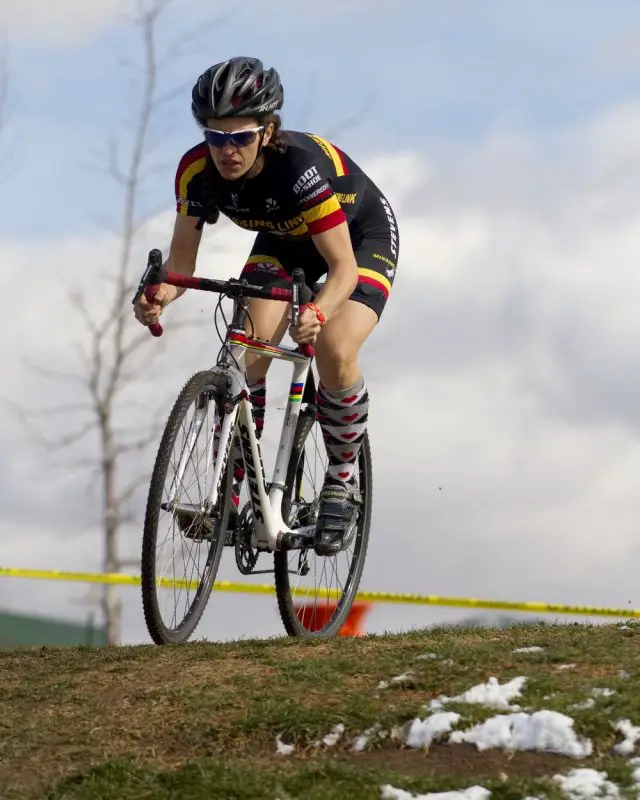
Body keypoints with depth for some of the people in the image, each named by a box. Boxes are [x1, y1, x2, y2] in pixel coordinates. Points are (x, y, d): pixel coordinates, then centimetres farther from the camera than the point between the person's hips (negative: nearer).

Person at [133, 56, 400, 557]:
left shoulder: (303, 166, -39)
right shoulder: (198, 170, -26)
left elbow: (343, 267, -38)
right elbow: (182, 260, -20)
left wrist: (317, 313, -58)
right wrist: (160, 294, -42)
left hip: (362, 238, -4)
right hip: (283, 240, 4)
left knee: (334, 353, -26)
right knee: (249, 351, -19)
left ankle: (343, 478, -4)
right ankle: (230, 488, -9)